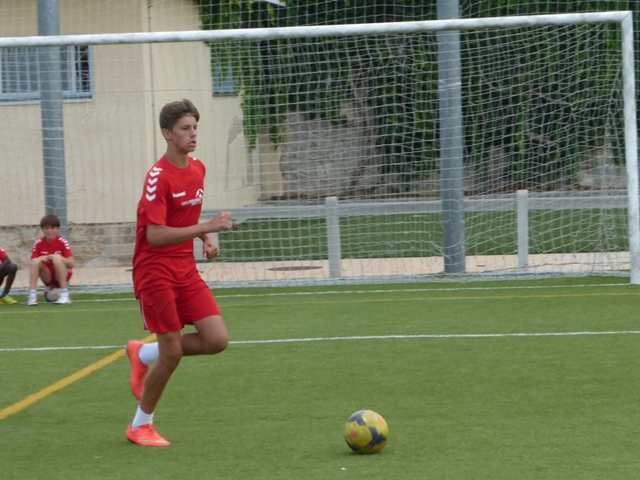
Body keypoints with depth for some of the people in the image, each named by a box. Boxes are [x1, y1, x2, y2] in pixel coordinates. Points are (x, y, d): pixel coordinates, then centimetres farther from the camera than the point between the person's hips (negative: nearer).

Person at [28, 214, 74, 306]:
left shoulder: (62, 242, -12)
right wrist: (41, 258, -25)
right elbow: (33, 262, -4)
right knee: (36, 261, -22)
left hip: (62, 276, -3)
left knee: (57, 258, -30)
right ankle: (32, 296, -28)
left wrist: (55, 257, -32)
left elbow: (71, 264, -19)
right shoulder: (38, 243, -4)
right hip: (48, 278, 3)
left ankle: (65, 295, -31)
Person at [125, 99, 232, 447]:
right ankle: (140, 426, 13)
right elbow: (155, 235, -24)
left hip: (185, 270, 7)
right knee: (173, 353, -6)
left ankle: (144, 354, 18)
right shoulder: (158, 176, -17)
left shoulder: (198, 169, 8)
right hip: (155, 272, -7)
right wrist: (207, 228, -27)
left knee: (217, 340, -6)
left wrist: (206, 238, 6)